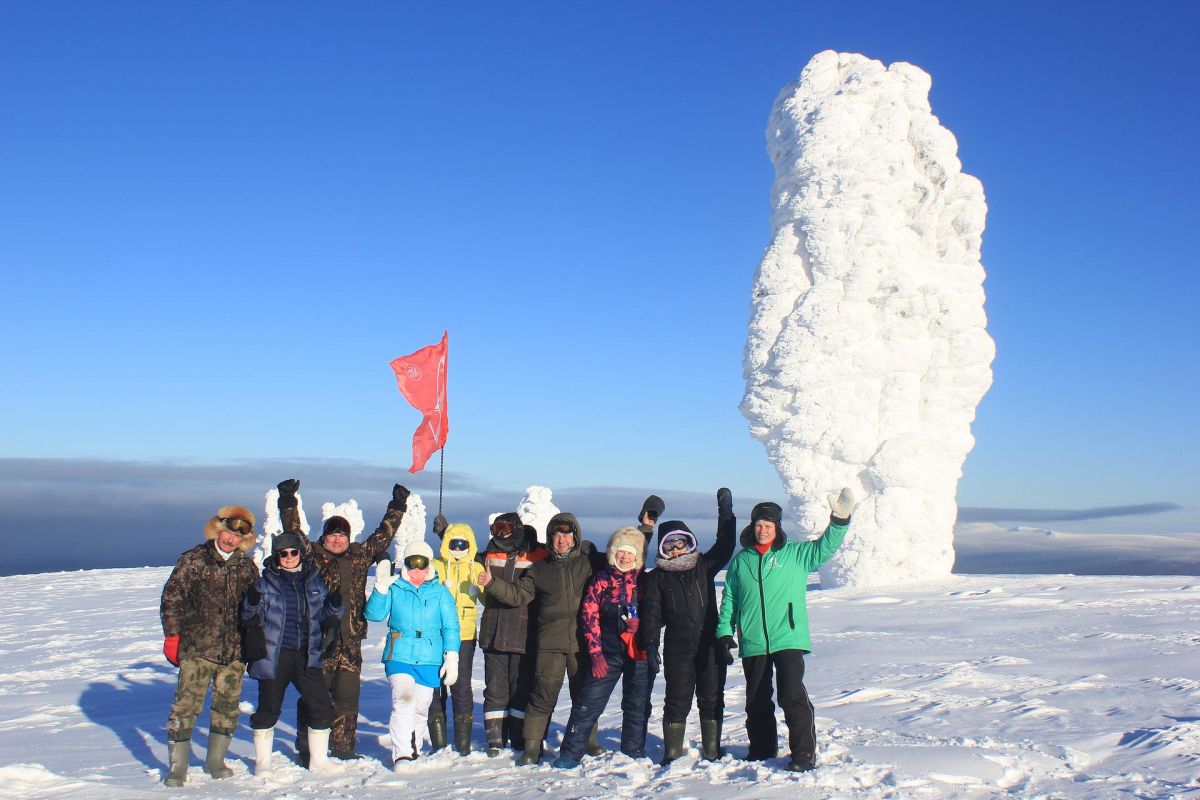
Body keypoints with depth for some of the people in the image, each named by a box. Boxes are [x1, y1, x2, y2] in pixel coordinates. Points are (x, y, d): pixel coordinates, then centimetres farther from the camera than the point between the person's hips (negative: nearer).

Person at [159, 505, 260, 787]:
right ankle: (177, 766, 7)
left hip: (235, 652, 4)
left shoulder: (247, 568, 9)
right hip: (196, 649, -3)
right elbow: (171, 597, -1)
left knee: (228, 706, 9)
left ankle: (215, 760, 24)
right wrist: (172, 635, -5)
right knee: (186, 705, -5)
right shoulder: (193, 560, -1)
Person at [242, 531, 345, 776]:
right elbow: (250, 617, 1)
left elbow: (324, 613, 15)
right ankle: (262, 762, 23)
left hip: (308, 656, 3)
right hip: (274, 656, -3)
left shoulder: (315, 579, 8)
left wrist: (334, 604, -6)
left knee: (321, 708, 3)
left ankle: (318, 759, 20)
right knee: (268, 709, 4)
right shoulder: (266, 581, -1)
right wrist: (252, 601, -20)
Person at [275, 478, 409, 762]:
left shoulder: (361, 556, 12)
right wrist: (288, 503, -13)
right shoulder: (312, 555, 3)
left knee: (348, 696, 8)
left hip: (350, 641, 3)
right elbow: (294, 532, -5)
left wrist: (397, 507, 21)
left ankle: (343, 747, 19)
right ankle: (307, 748, 11)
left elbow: (383, 535, 19)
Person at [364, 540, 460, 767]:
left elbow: (451, 627, 5)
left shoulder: (440, 592, 5)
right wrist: (381, 587, -17)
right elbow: (374, 614, -5)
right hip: (399, 657, -2)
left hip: (430, 660, 2)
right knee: (403, 701, -19)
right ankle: (401, 754, -16)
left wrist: (451, 659, -3)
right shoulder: (395, 588, 4)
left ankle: (413, 748, 32)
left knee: (421, 707, 11)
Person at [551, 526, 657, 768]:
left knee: (638, 705, 10)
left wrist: (642, 625, -10)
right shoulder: (601, 580, 1)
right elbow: (589, 616, -1)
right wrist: (596, 652, -7)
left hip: (641, 654, 2)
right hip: (609, 653, -2)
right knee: (588, 702, -4)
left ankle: (634, 751, 25)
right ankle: (571, 752, 5)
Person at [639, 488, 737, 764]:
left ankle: (712, 752, 16)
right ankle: (672, 753, 10)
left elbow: (724, 546, 4)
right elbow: (650, 613, 2)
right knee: (677, 700, -1)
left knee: (712, 699, 6)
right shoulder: (657, 578, 6)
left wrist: (726, 513, 0)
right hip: (677, 650, -1)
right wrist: (650, 642, -11)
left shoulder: (704, 566, 9)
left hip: (710, 645, 1)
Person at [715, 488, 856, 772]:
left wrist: (839, 521, -17)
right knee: (756, 701, 12)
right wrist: (724, 632, 6)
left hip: (788, 639, -3)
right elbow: (729, 599, 12)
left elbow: (825, 548, -3)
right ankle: (762, 748, 29)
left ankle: (804, 753, -4)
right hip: (752, 643, 3)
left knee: (792, 696, -13)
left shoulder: (795, 554, 4)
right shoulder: (741, 561, 9)